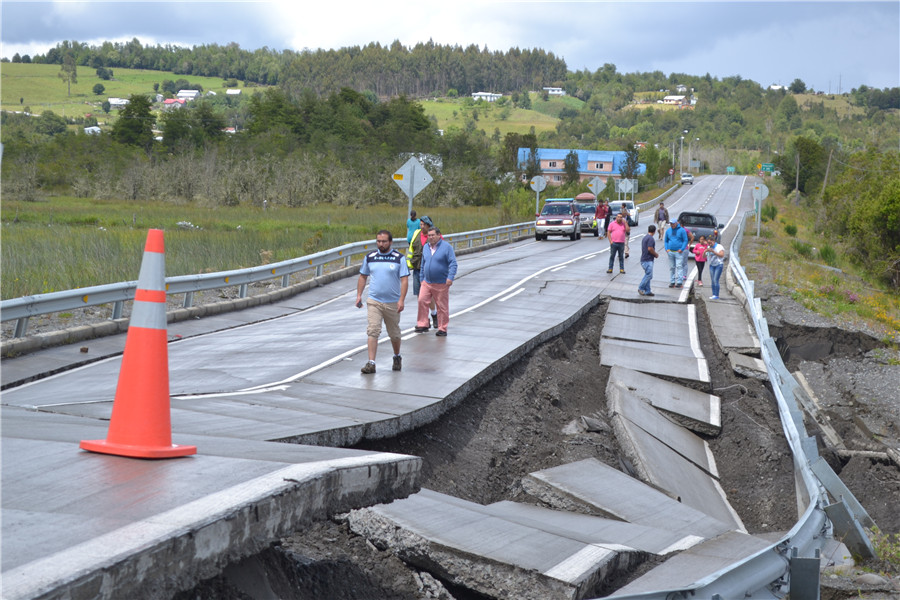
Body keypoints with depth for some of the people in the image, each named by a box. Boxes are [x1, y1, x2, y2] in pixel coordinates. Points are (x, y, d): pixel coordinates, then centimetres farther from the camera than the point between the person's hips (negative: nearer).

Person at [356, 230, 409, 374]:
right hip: (374, 301, 1)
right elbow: (363, 277, 15)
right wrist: (359, 295, 7)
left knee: (394, 333, 12)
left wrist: (401, 300, -15)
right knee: (372, 331, -11)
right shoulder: (369, 257, 5)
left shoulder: (399, 258, -3)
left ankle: (397, 357, 36)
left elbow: (404, 280, -6)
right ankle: (371, 363, -12)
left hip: (392, 303, -1)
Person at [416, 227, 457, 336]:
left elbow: (453, 263, -10)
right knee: (422, 301, -7)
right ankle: (422, 325, 4)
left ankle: (442, 329, 12)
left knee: (442, 307, 2)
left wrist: (450, 277, -20)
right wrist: (422, 279, 20)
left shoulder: (447, 247, -6)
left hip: (441, 283, -5)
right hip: (427, 282, 5)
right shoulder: (426, 248, 11)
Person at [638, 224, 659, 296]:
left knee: (647, 275, 10)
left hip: (644, 259, 10)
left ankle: (647, 291, 10)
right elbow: (650, 248, -22)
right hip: (648, 260, -10)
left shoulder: (645, 238, 17)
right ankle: (640, 288, -10)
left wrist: (654, 254, 20)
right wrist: (656, 255, -7)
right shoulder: (651, 238, -14)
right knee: (649, 275, -10)